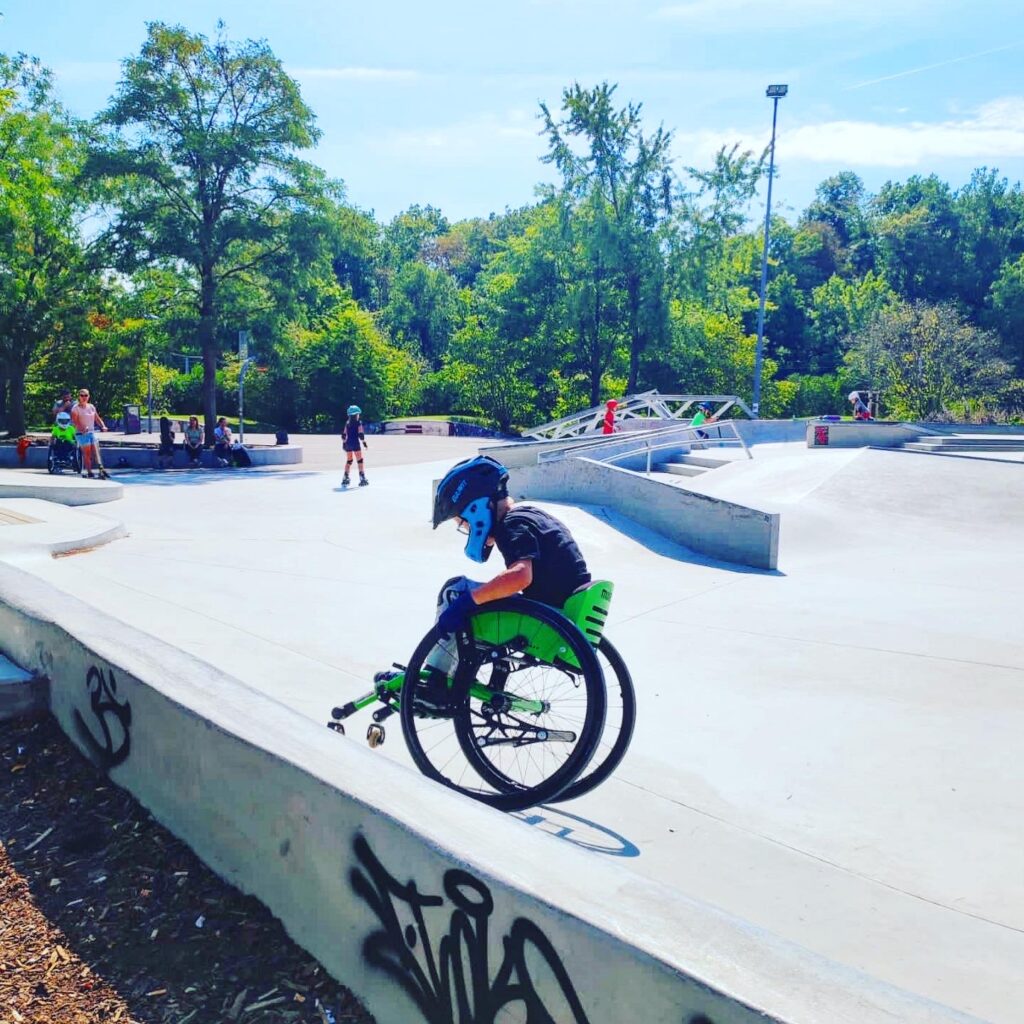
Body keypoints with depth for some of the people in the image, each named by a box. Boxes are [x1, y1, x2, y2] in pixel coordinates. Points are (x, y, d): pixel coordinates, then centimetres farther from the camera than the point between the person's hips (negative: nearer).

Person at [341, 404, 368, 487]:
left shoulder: (347, 423, 9)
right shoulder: (358, 423, -7)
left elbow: (344, 434, 11)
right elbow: (361, 434, -12)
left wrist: (343, 443, 19)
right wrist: (364, 442, -2)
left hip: (348, 444, 6)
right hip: (356, 444, -6)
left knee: (348, 461, 15)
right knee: (360, 461, 0)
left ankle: (345, 478, 13)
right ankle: (362, 478, -2)